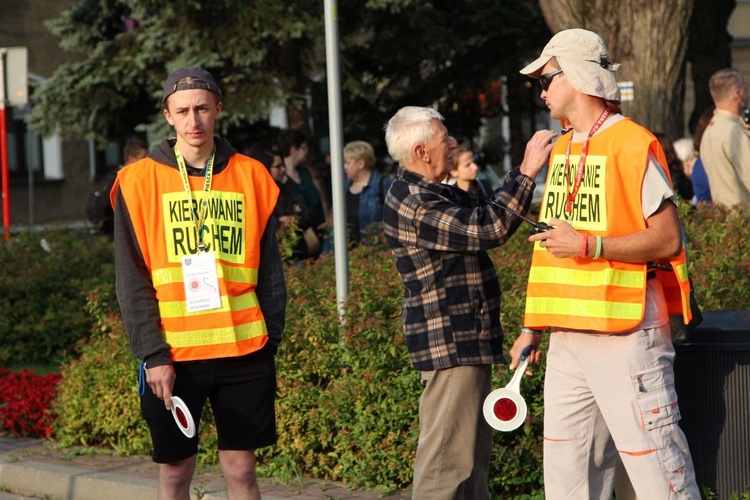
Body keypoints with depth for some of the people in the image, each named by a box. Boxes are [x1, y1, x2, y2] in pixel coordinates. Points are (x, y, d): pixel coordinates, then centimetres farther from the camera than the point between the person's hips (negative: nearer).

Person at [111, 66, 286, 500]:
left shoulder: (250, 177, 6)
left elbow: (270, 269, 9)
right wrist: (152, 354, -9)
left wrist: (271, 340, 4)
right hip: (173, 357, -1)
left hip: (245, 350, 1)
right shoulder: (140, 181, 0)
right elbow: (132, 280, -2)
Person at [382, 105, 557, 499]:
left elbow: (485, 225, 18)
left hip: (469, 340, 11)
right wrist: (526, 173, -19)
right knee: (447, 456, -10)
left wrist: (526, 173, 9)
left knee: (473, 452, 16)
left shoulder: (434, 193, 16)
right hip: (449, 344, -11)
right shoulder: (412, 205, -19)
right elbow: (487, 228, -24)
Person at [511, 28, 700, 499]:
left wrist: (588, 245, -20)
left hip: (626, 332, -8)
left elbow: (668, 239, -13)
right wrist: (533, 325, 21)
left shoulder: (633, 145, -9)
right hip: (569, 335, 8)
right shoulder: (562, 151, 17)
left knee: (653, 460, -10)